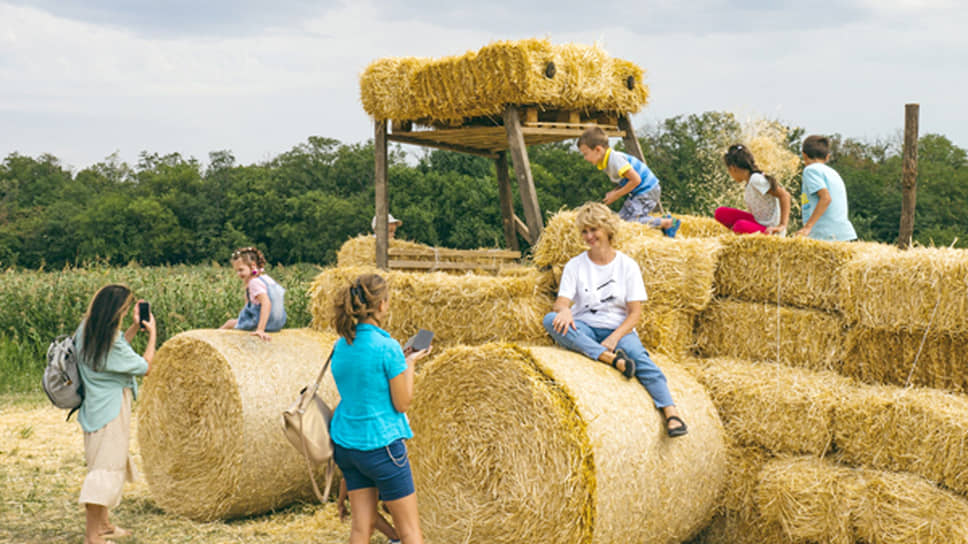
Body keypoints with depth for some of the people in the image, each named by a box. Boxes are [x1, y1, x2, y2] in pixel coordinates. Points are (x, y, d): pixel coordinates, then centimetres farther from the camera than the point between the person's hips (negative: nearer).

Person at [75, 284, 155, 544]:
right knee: (107, 467, -6)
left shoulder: (86, 330, 2)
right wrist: (152, 333, -2)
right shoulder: (111, 345, -23)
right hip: (110, 412, -10)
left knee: (112, 464, 19)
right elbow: (145, 367, -11)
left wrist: (135, 327, 12)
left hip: (95, 409, 10)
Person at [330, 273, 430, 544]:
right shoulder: (387, 347, -17)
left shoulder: (341, 346, 4)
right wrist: (410, 363, 0)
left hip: (345, 443, 7)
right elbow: (402, 404, -13)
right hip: (381, 444, -7)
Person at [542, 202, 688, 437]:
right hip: (583, 329, 2)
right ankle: (612, 358, -39)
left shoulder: (627, 265, 4)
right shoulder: (575, 266, 8)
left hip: (618, 329, -1)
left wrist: (614, 337, -20)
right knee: (551, 320, -30)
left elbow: (635, 312, -2)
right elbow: (560, 302, -3)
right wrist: (564, 310, -30)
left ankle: (671, 412, -46)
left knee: (638, 355, -34)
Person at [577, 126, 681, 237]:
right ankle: (662, 221, 9)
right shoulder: (605, 162, 9)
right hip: (638, 192, 10)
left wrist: (616, 195, -14)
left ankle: (668, 223, -4)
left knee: (631, 221, -18)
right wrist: (613, 192, -1)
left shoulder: (616, 159, -23)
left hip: (648, 190, -10)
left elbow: (636, 180, -24)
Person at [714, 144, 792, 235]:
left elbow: (784, 195, -23)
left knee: (741, 226, -38)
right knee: (720, 212, 2)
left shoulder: (756, 179, -19)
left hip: (770, 230, -9)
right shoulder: (748, 181, 8)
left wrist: (782, 225, -24)